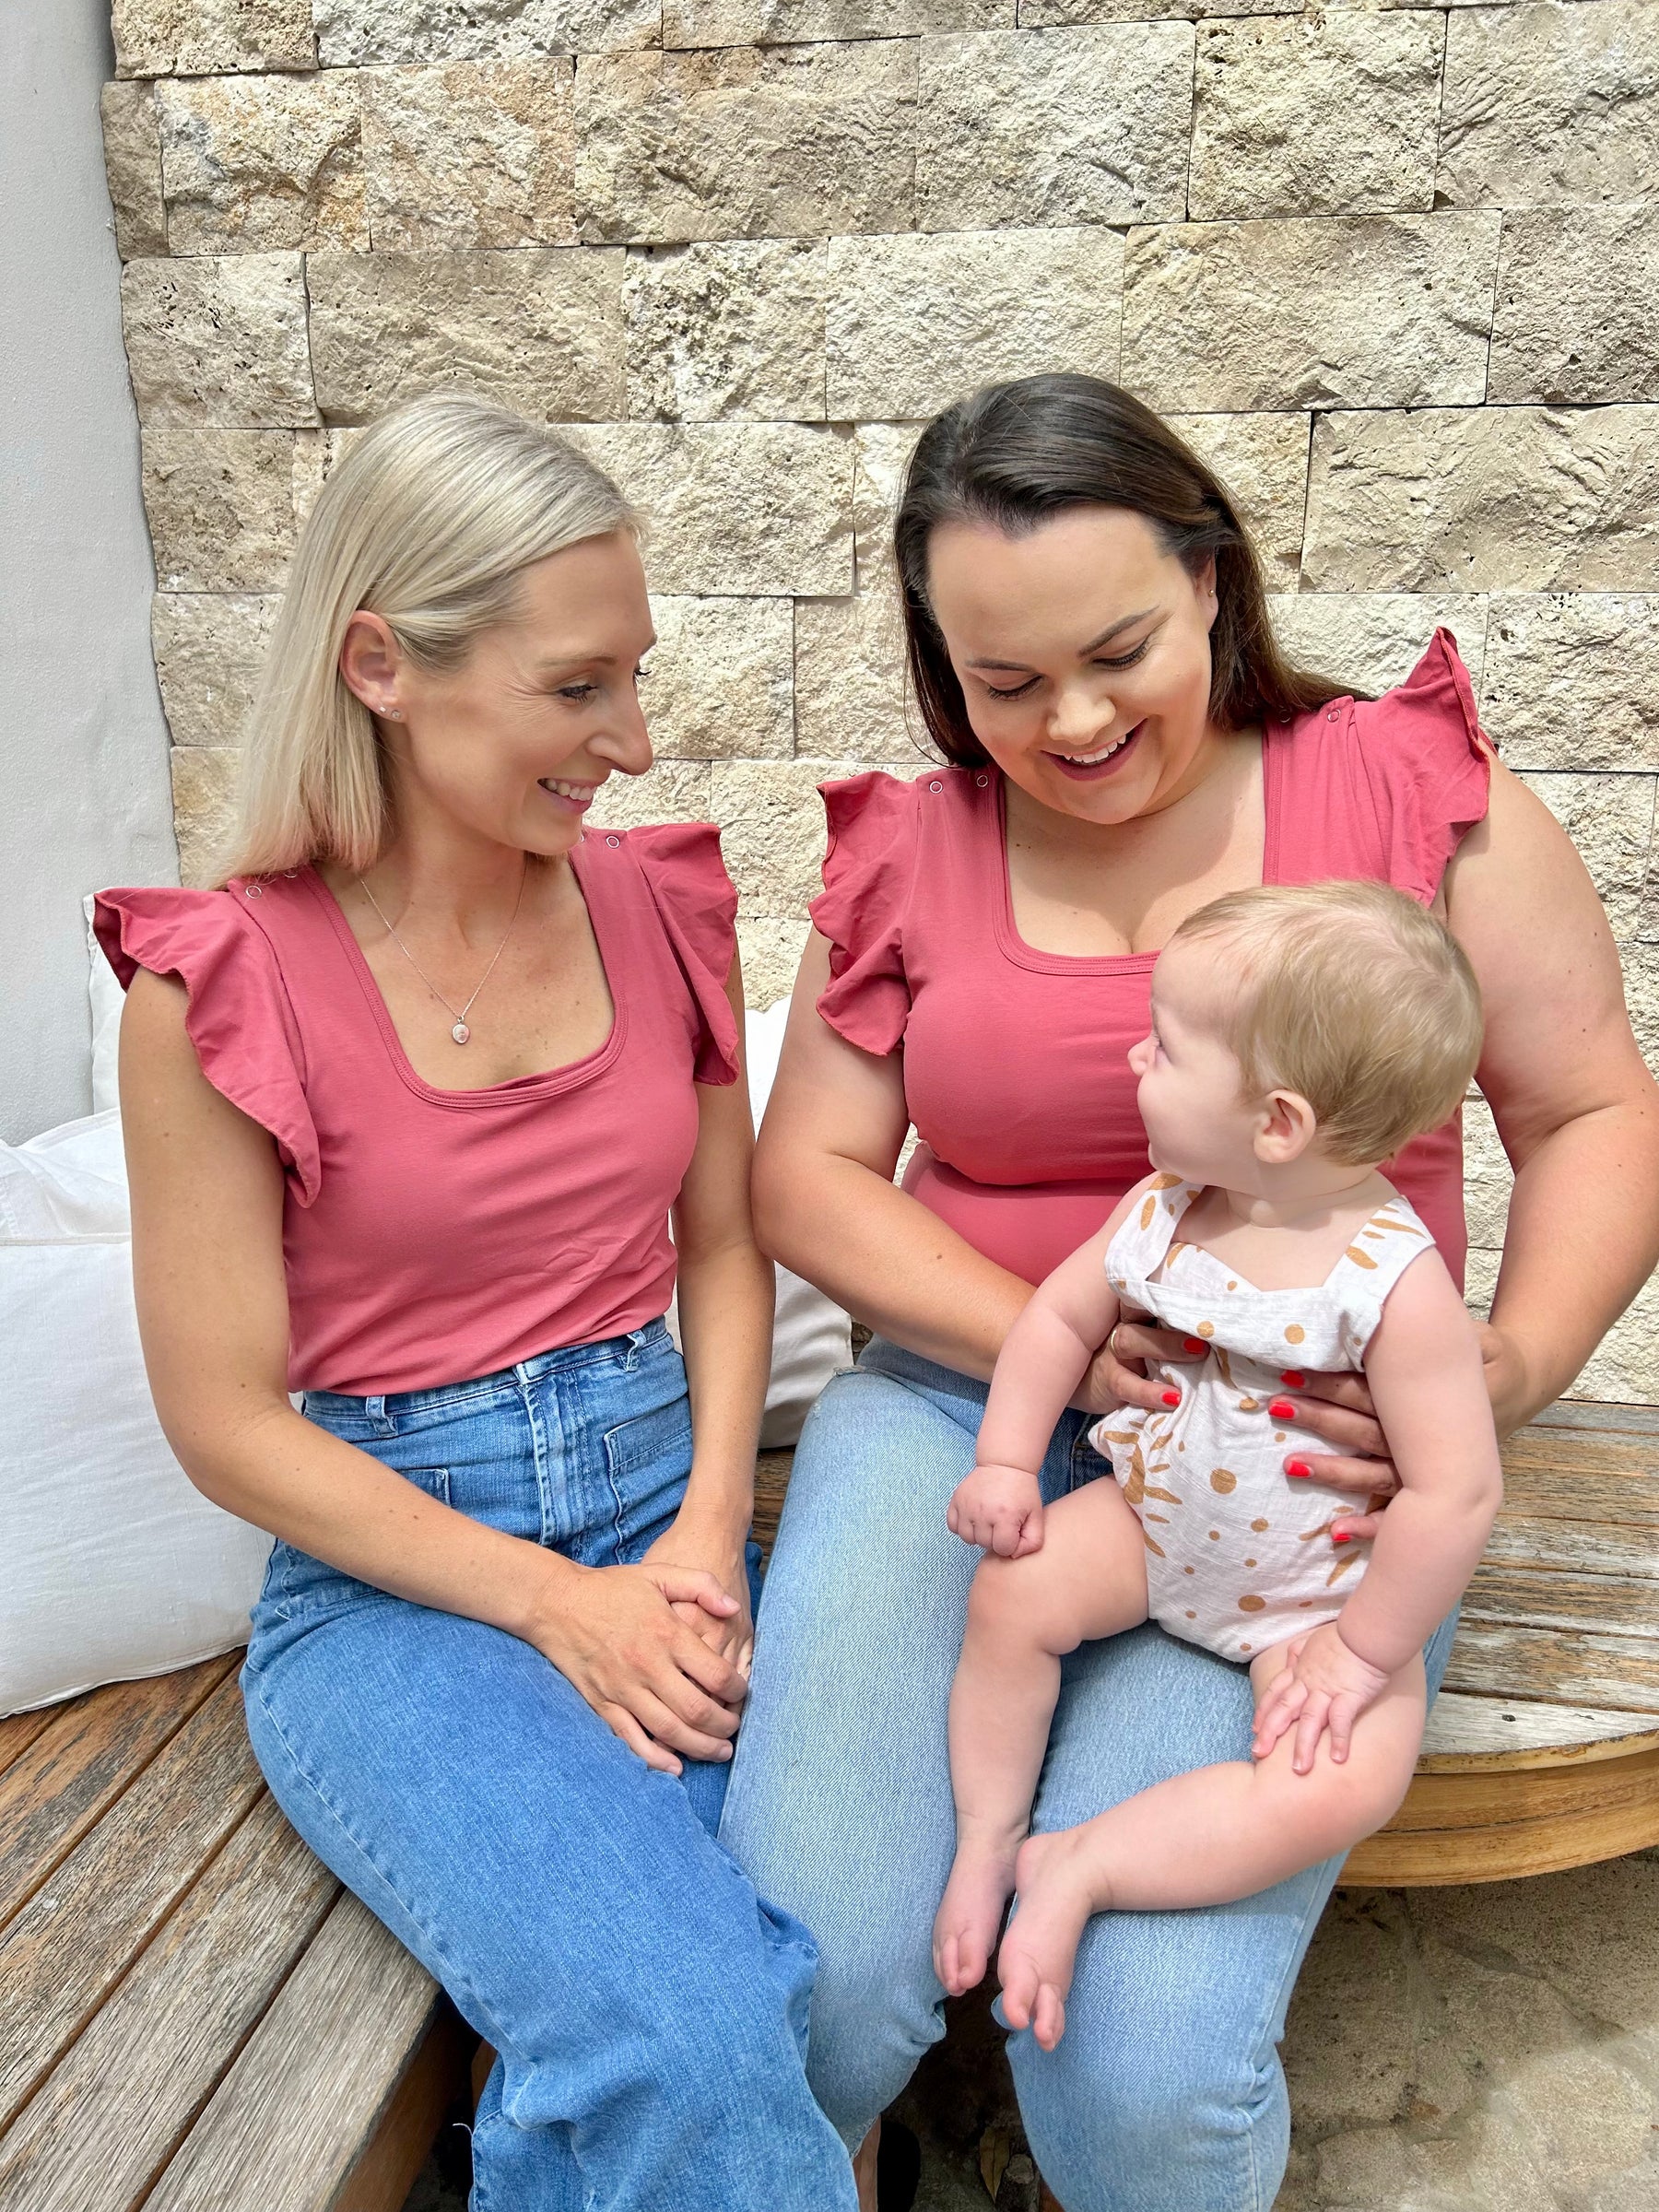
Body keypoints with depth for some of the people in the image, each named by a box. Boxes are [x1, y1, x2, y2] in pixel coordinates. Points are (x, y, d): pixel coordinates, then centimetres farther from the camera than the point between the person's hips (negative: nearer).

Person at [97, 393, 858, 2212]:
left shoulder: (656, 907, 2)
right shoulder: (219, 987, -11)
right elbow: (227, 1424, -8)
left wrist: (707, 1532, -5)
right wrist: (553, 1602, -13)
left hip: (669, 1501, 5)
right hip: (392, 1568, -4)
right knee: (683, 2036, -25)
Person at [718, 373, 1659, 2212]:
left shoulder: (1407, 786, 1)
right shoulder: (906, 852, 6)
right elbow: (808, 1178, 5)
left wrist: (1511, 1369, -14)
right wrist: (1051, 1342, -12)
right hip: (962, 1403, 2)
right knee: (805, 1982, -18)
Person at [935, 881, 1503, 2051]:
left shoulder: (1396, 1284, -28)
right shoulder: (1163, 1208, -10)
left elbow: (1458, 1492, -24)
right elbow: (1062, 1314, 4)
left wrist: (1362, 1651, -18)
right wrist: (1008, 1465, -4)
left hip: (1314, 1593, -4)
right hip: (1151, 1518, 5)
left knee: (1346, 1784, -24)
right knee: (1014, 1592, -15)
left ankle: (1079, 1868, -12)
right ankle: (988, 1838, 5)